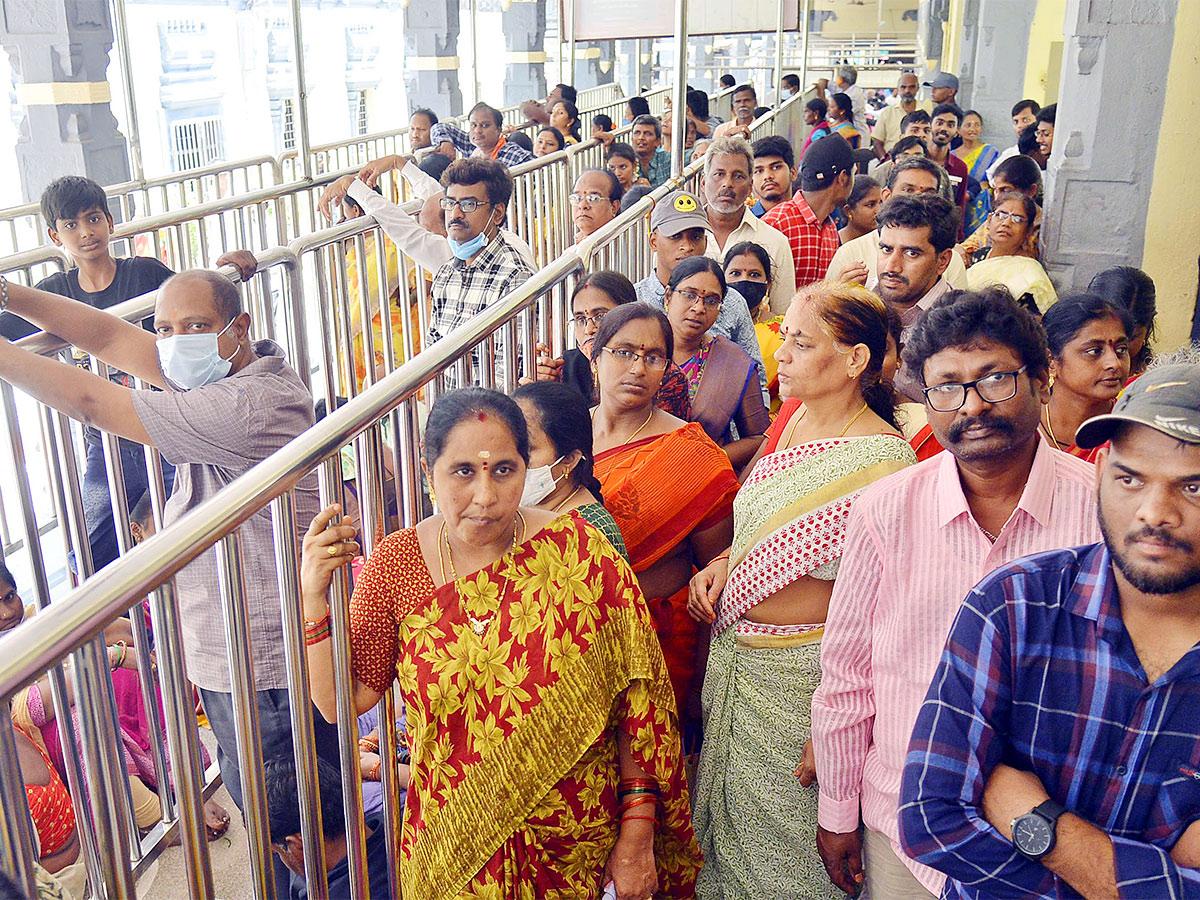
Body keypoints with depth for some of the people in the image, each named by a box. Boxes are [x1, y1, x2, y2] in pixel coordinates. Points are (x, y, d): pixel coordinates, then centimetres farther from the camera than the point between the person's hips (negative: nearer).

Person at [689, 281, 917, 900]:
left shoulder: (882, 459, -21)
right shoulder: (791, 416, 3)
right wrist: (723, 562, -1)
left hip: (805, 676, -7)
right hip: (734, 657, 7)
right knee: (728, 826, 22)